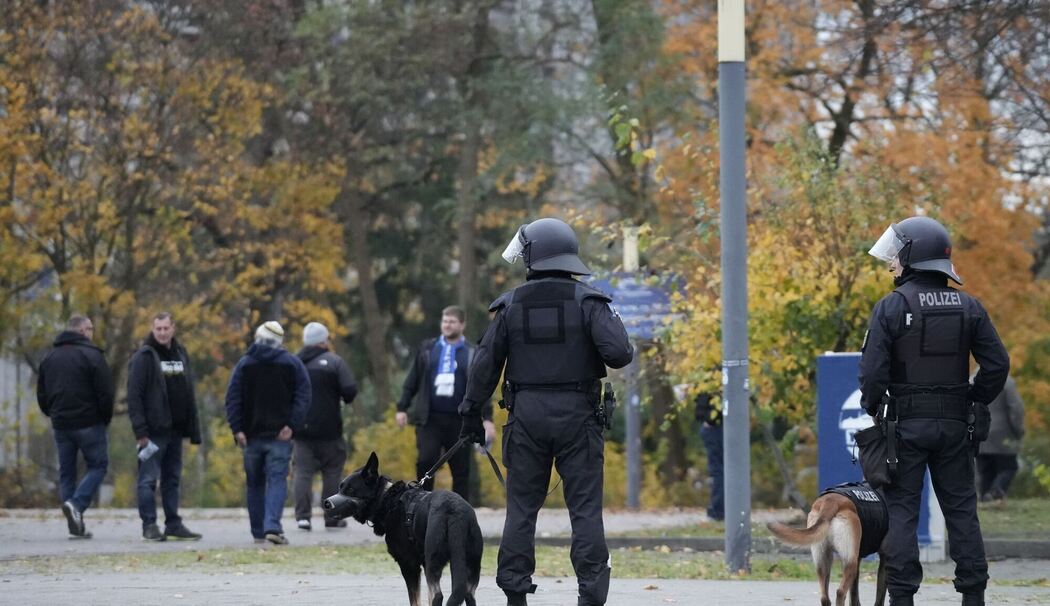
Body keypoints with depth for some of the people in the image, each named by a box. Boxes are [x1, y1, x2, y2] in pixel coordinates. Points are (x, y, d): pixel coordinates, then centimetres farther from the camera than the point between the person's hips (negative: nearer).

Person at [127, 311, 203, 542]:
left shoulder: (181, 355, 14)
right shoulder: (144, 357, -6)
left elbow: (189, 395, 18)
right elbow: (134, 395, -12)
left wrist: (193, 428, 12)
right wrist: (140, 430, -18)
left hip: (176, 428, 6)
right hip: (153, 430, -6)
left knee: (172, 479, 10)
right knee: (148, 479, -5)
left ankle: (173, 524, 14)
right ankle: (149, 525, -2)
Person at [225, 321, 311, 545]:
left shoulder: (244, 364, 6)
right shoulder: (292, 364, 3)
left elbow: (233, 398, -1)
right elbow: (303, 397, -5)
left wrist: (237, 428, -6)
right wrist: (292, 425, -9)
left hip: (252, 434, 2)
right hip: (280, 434, -2)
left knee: (254, 483, 12)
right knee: (277, 480, -6)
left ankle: (258, 532, 13)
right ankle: (272, 526, -24)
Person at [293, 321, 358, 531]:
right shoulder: (334, 362, -7)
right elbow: (350, 390, -15)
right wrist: (346, 398, 8)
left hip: (300, 429, 3)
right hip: (328, 429, -3)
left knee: (302, 472, 2)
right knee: (332, 473, 8)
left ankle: (303, 515, -10)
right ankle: (333, 517, 9)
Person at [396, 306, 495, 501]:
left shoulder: (472, 354, 6)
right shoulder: (427, 349, 10)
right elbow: (412, 381, 12)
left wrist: (488, 418, -5)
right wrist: (402, 408, 5)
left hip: (459, 421, 0)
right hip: (429, 419, 0)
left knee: (461, 470, 2)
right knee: (425, 461, -16)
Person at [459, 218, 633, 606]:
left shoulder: (511, 306, 2)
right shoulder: (588, 301, -4)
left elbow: (486, 363, 3)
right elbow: (618, 353, -14)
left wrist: (471, 411, 12)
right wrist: (615, 328, 9)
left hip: (527, 416, 1)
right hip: (577, 415, -1)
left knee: (521, 508, 8)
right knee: (585, 509, 0)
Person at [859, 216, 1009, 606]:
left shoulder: (891, 307, -9)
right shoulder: (968, 307, 4)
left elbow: (873, 370, -14)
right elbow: (997, 364, 1)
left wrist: (873, 409, 2)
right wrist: (974, 402, 13)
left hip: (906, 424, -4)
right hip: (954, 424, 4)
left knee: (901, 509, 1)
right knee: (961, 508, 10)